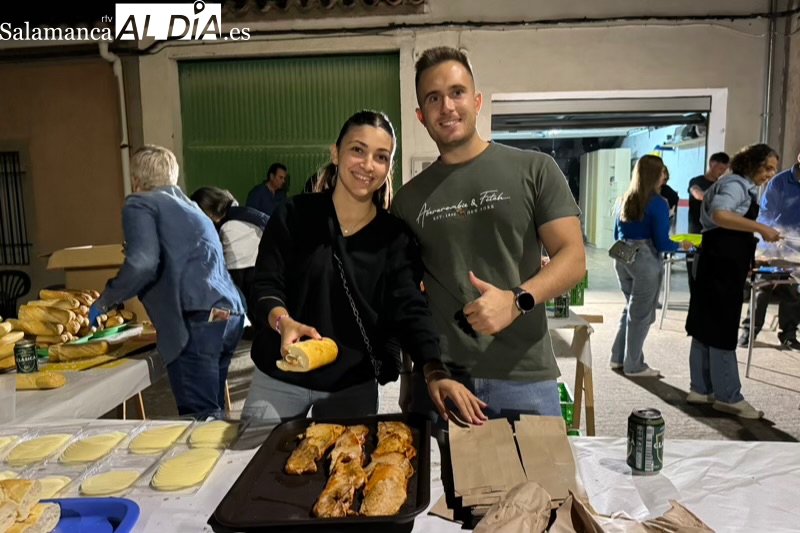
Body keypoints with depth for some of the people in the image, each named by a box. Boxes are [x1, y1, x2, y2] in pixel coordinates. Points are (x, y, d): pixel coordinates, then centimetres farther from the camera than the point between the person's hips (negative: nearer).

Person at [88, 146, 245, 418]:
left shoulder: (140, 204, 5)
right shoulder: (189, 206, 29)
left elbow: (143, 264, -12)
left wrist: (105, 301, 3)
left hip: (198, 320, -8)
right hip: (230, 314, 8)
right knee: (211, 414, 16)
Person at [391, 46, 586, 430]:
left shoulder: (534, 170, 0)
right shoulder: (408, 199, 8)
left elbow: (572, 258, -4)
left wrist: (517, 300, -21)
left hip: (523, 378, -1)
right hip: (438, 378, 2)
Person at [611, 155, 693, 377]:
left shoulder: (625, 199, 7)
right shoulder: (658, 204, -13)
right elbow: (662, 243, -13)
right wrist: (682, 245, 5)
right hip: (645, 262, -7)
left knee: (630, 308, 21)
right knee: (641, 314, 6)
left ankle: (618, 358, 25)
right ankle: (634, 366, 17)